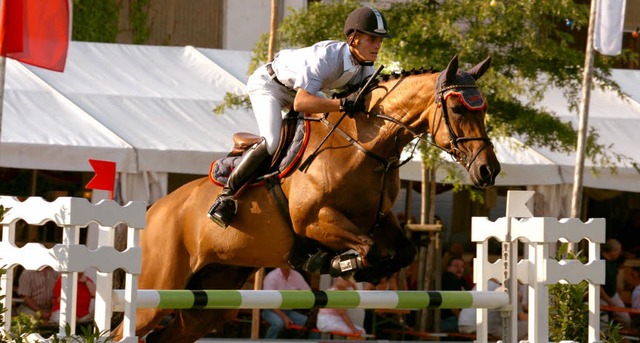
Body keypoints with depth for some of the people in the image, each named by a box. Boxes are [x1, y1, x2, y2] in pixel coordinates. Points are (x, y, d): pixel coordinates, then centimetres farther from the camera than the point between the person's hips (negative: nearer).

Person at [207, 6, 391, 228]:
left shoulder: (366, 67, -15)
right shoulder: (327, 56, -40)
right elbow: (300, 103, -50)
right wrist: (343, 104, -59)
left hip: (300, 89, 9)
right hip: (268, 84, -8)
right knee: (272, 142, -27)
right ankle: (225, 196, -16)